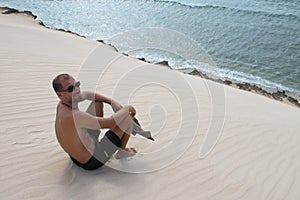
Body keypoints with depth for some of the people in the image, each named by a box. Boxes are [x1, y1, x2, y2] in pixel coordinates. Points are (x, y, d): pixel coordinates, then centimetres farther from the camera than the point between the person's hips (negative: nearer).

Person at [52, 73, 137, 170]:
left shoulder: (62, 103, -8)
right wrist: (127, 108, -14)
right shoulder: (74, 116, -36)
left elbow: (88, 95, 7)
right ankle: (122, 151, 14)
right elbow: (110, 123, -32)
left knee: (98, 102, 14)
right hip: (92, 162, -9)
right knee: (128, 116, -11)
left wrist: (112, 102, -4)